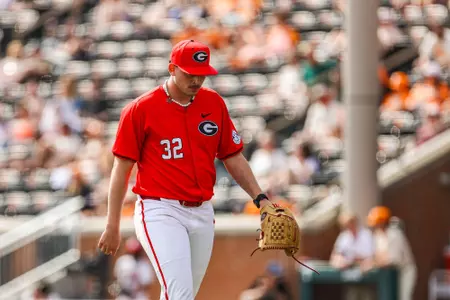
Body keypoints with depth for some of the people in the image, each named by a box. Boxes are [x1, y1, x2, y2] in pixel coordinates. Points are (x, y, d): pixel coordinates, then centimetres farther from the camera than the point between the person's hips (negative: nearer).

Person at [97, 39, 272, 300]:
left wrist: (260, 198, 2)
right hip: (161, 212, -5)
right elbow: (122, 168, -2)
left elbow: (233, 158, 15)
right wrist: (113, 226, -3)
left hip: (202, 213, 5)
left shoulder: (215, 104, 8)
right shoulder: (142, 109, -5)